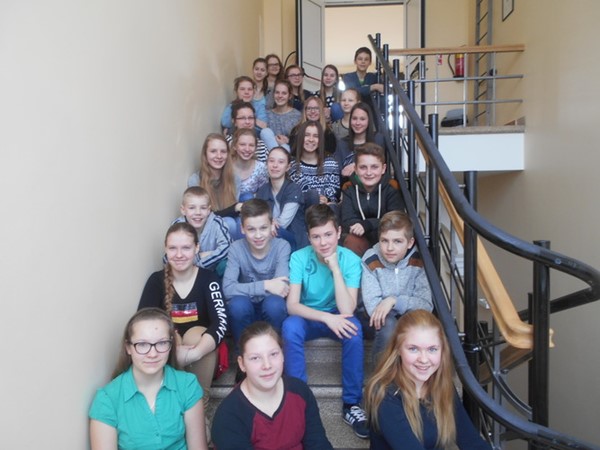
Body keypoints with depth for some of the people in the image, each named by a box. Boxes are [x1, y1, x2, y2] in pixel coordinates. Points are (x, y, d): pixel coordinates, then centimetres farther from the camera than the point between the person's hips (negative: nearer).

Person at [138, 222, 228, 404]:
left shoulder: (208, 279, -11)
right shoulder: (156, 280, -7)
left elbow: (221, 322, -24)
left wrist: (195, 352, -43)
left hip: (201, 346, 0)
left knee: (196, 334, -32)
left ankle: (201, 398, -14)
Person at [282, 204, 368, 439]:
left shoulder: (351, 260, -19)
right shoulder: (299, 258, -18)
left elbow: (347, 311, -28)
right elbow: (292, 305, -22)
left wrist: (335, 268, -34)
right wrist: (326, 317, -35)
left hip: (337, 318, 0)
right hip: (308, 318, 0)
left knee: (353, 327, -33)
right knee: (290, 326, -33)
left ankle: (351, 404, -18)